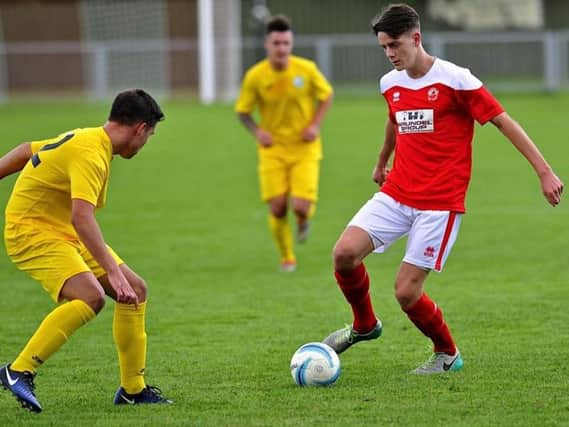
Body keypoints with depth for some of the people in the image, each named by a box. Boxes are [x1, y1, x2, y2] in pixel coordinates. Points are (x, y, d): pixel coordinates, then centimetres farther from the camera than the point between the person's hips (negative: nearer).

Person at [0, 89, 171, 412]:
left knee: (136, 290, 5)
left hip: (65, 234, 10)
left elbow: (26, 150, 19)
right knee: (91, 297, -30)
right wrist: (114, 271, -40)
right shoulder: (91, 154, -23)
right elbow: (81, 216, -35)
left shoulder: (84, 138, 9)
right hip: (32, 231, -10)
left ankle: (133, 389, 13)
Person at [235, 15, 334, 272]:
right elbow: (242, 111, 2)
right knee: (277, 207, -8)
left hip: (304, 147, -1)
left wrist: (315, 124, -7)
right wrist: (257, 131, -17)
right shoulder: (255, 76, -10)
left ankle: (304, 220, 25)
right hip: (273, 148, 1)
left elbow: (326, 95, 7)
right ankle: (286, 258, 17)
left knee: (301, 207, -15)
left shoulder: (307, 69, -10)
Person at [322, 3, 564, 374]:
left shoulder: (455, 80, -11)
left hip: (440, 202, -5)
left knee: (406, 292, -10)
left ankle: (448, 355, 17)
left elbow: (504, 122, -8)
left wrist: (545, 172, -12)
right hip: (395, 194, 6)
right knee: (345, 252, -16)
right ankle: (364, 325, 12)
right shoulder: (390, 83, 8)